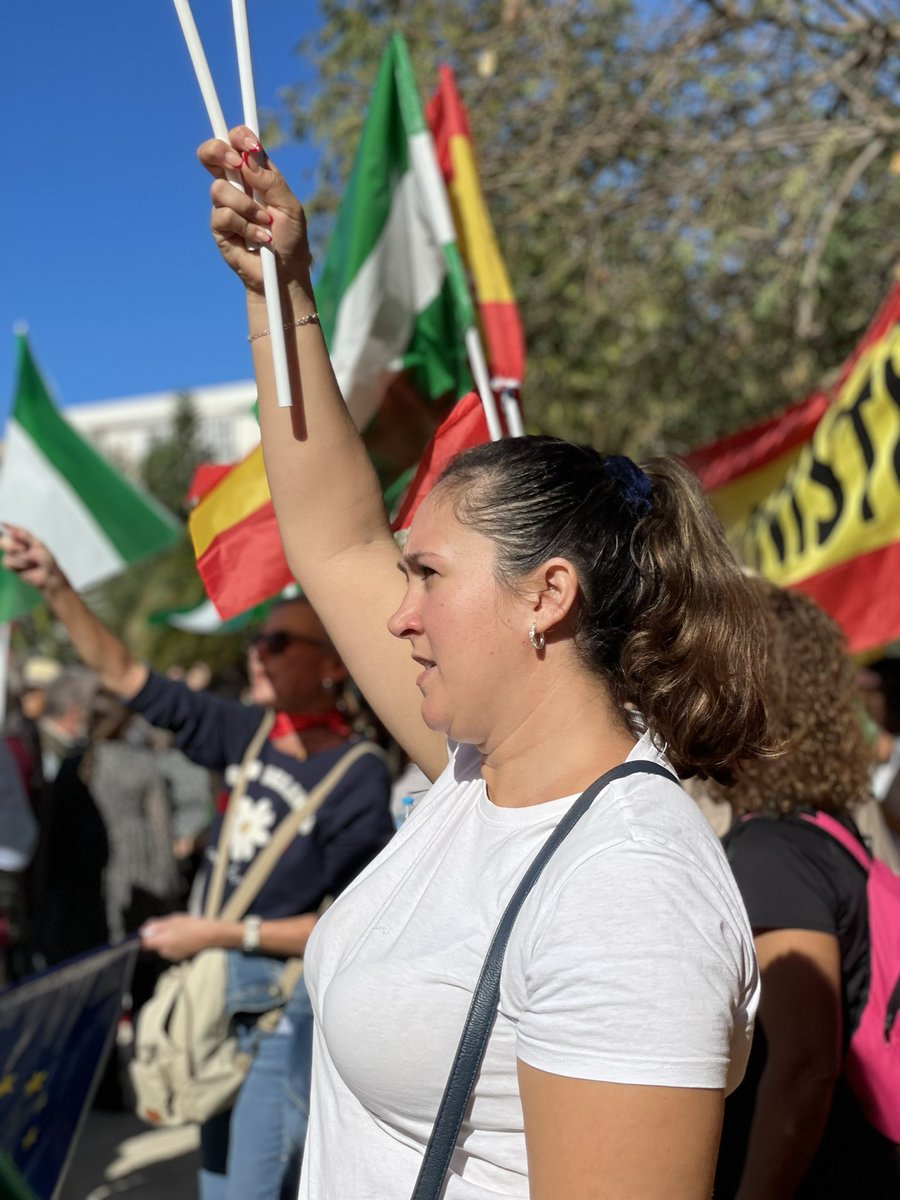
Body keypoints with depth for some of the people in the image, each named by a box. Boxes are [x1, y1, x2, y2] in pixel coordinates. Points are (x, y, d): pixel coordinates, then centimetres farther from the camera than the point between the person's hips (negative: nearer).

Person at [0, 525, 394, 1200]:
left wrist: (219, 934, -15)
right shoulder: (247, 733, 1)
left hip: (286, 1012, -7)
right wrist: (55, 585, 1)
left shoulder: (359, 775, -16)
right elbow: (124, 675, 7)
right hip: (219, 1000, 7)